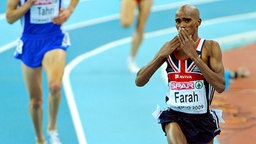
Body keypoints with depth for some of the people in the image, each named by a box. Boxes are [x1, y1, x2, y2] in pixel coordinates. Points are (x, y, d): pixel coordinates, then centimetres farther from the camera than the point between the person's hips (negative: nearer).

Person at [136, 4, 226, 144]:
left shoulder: (210, 47, -6)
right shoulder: (169, 47, 4)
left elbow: (220, 86, -20)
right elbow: (139, 81, 2)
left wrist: (194, 55, -21)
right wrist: (162, 54, -11)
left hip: (202, 118, 0)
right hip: (174, 116, 0)